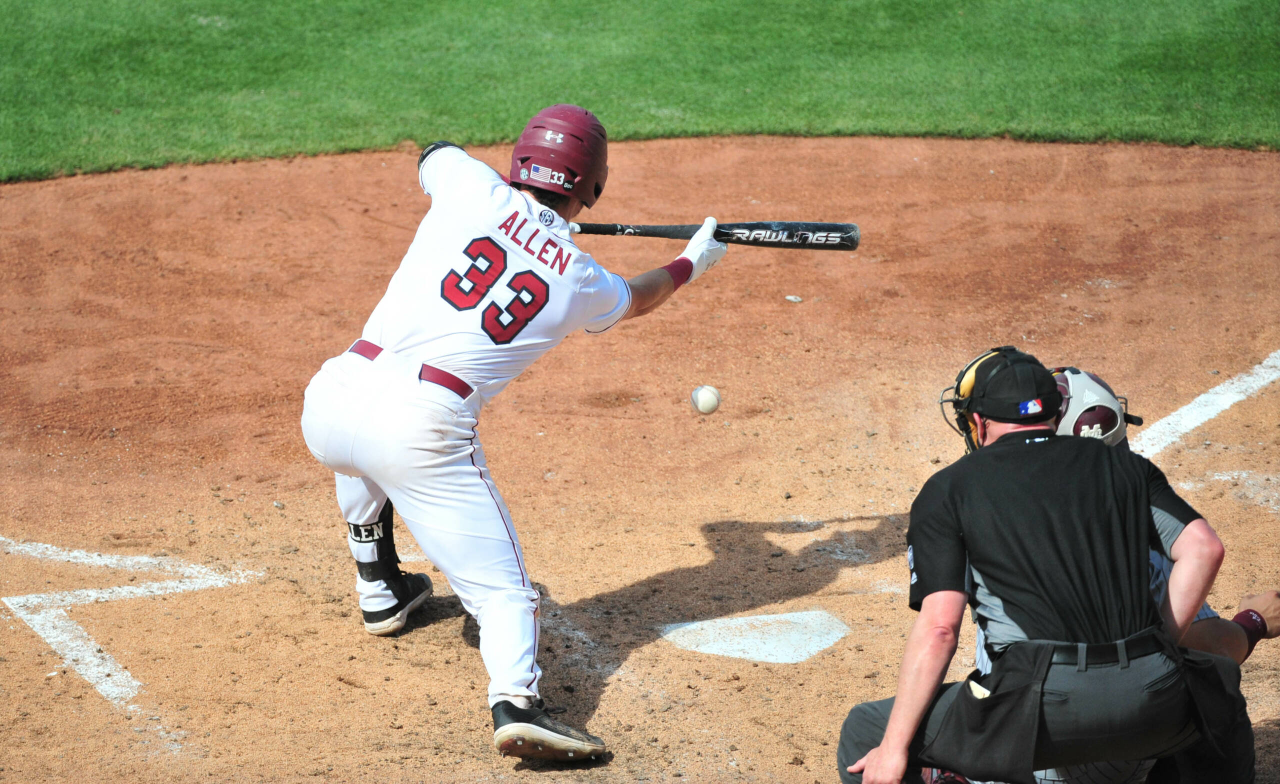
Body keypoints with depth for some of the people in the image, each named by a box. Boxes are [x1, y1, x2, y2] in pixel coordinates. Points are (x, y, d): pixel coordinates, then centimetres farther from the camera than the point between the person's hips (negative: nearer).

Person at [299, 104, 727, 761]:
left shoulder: (473, 187, 9)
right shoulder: (585, 284, 10)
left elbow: (433, 152, 35)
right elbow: (636, 299, 35)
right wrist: (692, 263, 55)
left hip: (331, 403, 3)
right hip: (424, 429, -3)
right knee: (501, 589, 4)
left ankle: (378, 589, 49)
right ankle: (515, 702, -22)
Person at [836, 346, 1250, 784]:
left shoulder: (948, 490, 8)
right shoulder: (1123, 466, 18)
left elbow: (939, 627, -3)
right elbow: (1204, 548, 5)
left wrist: (894, 748, -1)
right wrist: (1159, 646, 13)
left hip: (1046, 712, -4)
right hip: (1150, 706, 4)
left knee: (865, 734, 15)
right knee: (1222, 679, 39)